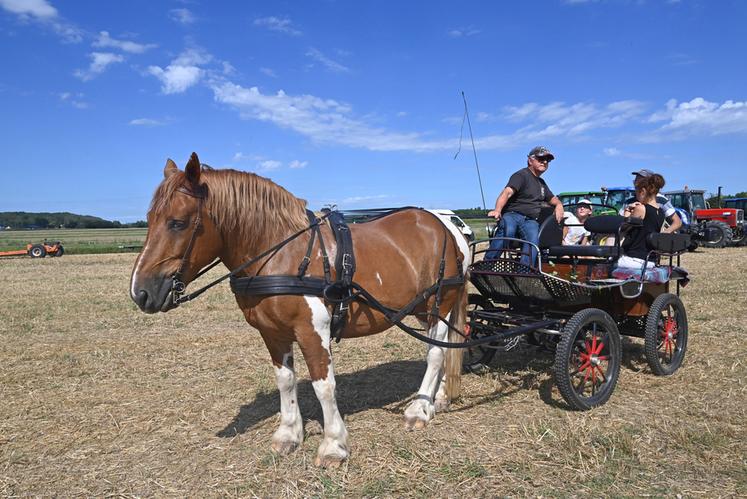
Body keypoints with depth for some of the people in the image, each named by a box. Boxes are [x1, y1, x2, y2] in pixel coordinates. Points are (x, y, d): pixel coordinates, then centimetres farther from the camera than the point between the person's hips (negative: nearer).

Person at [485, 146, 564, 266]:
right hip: (512, 215, -6)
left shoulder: (542, 183, 31)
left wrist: (559, 205, 17)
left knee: (533, 240, -29)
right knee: (507, 231, -39)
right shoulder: (522, 175, 3)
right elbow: (507, 192, -15)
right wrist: (497, 210, -35)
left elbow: (552, 198, 45)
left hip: (530, 221, 6)